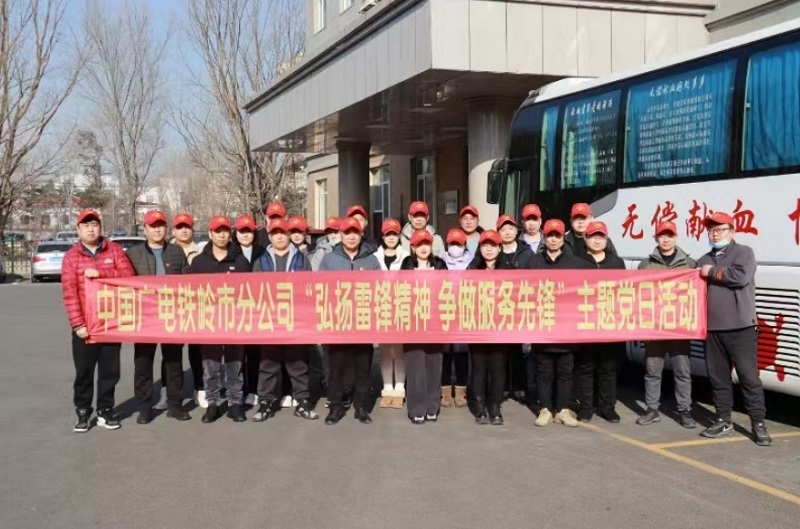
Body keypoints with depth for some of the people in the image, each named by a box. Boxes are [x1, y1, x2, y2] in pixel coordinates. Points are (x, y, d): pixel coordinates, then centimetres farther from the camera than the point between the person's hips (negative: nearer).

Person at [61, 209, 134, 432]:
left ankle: (105, 411, 19)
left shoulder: (114, 250, 4)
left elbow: (128, 275, -8)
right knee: (84, 371, 5)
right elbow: (69, 293, -7)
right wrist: (77, 323, -14)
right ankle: (83, 413, 16)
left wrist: (101, 273, -20)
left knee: (110, 369, 8)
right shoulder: (71, 256, -1)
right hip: (85, 325, -1)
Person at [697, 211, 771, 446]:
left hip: (740, 327, -5)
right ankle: (723, 420, 20)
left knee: (749, 376, -3)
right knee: (717, 376, 9)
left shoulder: (744, 252, 1)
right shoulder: (704, 260, 19)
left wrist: (712, 273, -7)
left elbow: (741, 276, -18)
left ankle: (759, 424, 3)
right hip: (713, 328, 6)